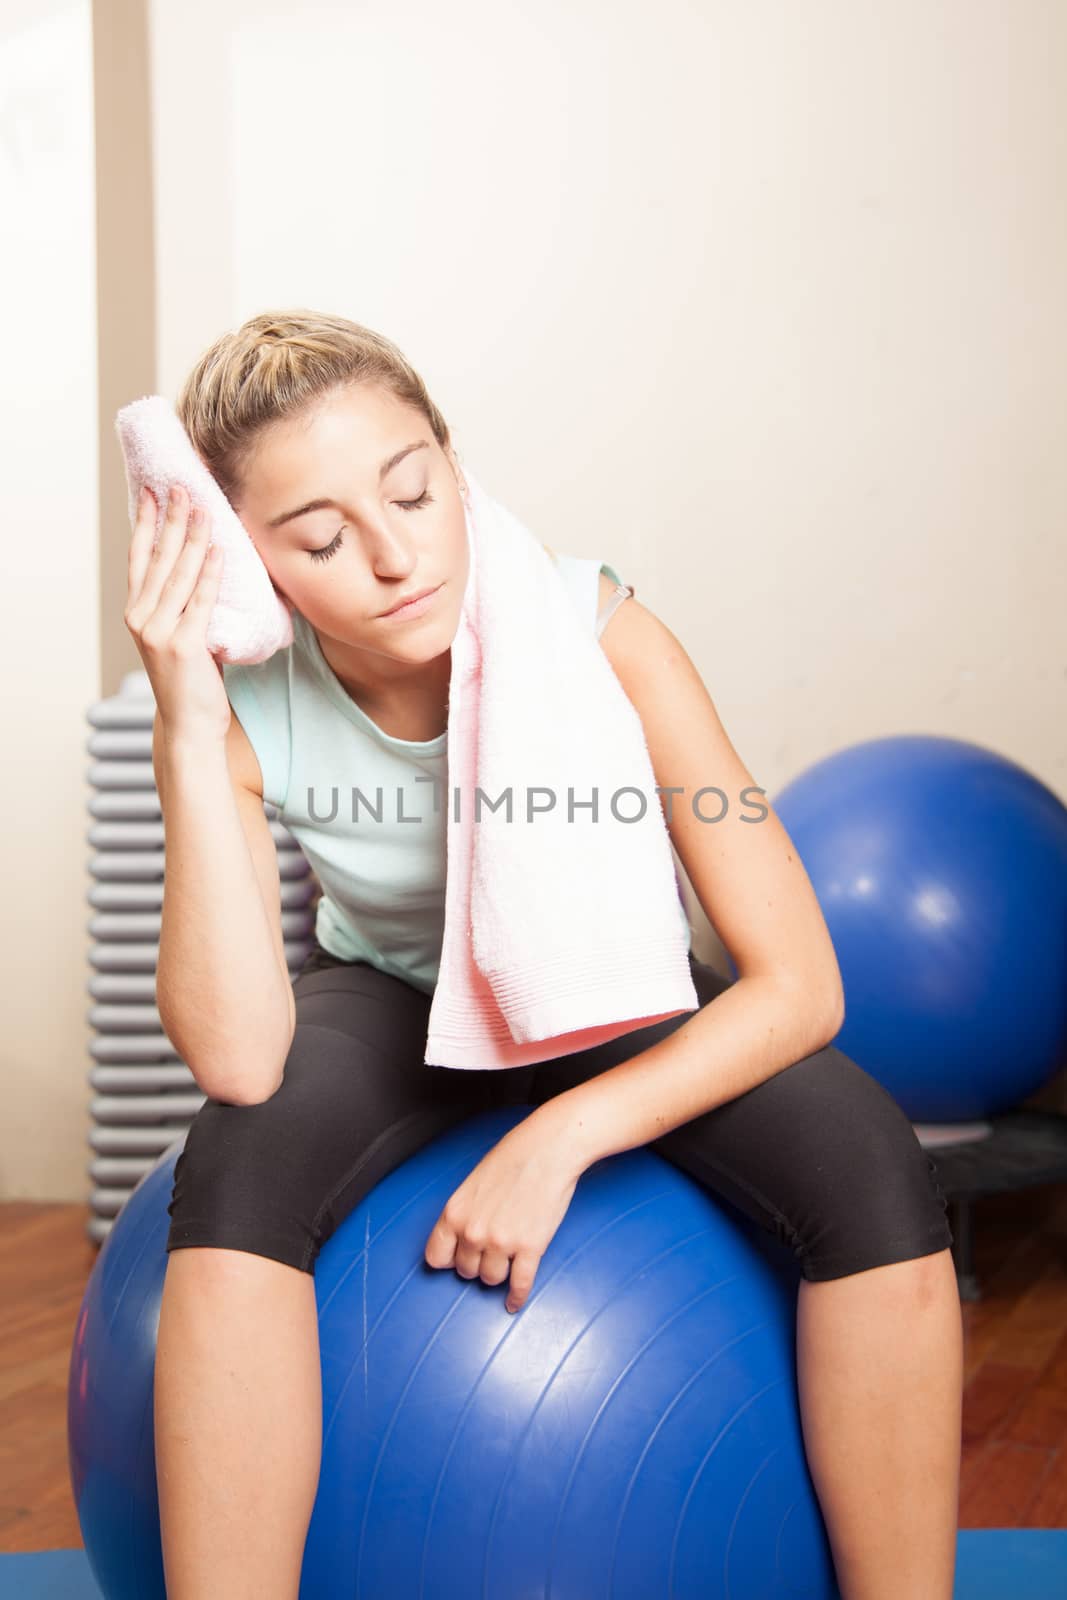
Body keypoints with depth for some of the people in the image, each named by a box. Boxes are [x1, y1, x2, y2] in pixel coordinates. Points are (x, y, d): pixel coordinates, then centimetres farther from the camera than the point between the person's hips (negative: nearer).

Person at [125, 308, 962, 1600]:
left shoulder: (595, 633, -29)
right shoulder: (241, 701, -24)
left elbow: (798, 984, -26)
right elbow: (236, 1059, -36)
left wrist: (561, 1138, -35)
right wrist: (189, 738, -41)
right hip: (391, 997, 1)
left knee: (871, 1165, -27)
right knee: (237, 1168, -33)